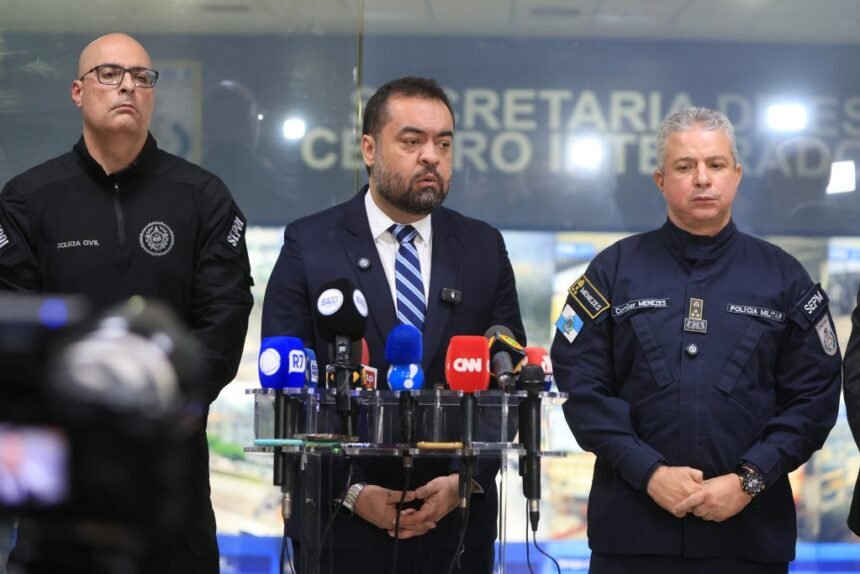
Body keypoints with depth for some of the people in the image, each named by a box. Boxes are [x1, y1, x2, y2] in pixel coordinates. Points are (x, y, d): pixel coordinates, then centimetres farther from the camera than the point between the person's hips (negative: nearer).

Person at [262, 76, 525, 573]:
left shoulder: (484, 248, 6)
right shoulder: (309, 245, -1)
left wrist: (466, 480, -8)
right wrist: (352, 491, -12)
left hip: (457, 519, 2)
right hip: (340, 519, -2)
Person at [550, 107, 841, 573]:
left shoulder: (783, 277, 7)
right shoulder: (615, 270, 5)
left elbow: (814, 394, 2)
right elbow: (580, 383, -1)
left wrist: (748, 480, -10)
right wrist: (648, 472, -11)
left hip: (751, 530, 1)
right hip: (631, 525, 0)